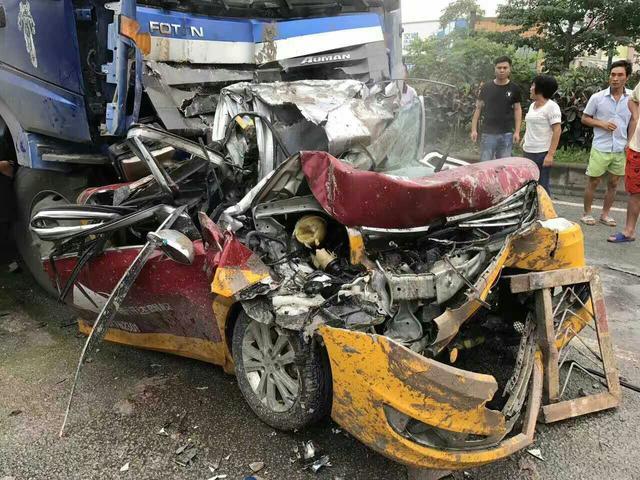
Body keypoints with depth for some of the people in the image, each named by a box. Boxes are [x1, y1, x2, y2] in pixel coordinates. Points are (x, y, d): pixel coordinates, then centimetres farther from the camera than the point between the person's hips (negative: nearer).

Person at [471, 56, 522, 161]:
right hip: (488, 133, 0)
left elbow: (517, 109, 7)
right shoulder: (486, 87, 4)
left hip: (506, 135, 1)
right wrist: (474, 130, 0)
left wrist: (517, 132, -1)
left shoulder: (514, 89, 4)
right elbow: (478, 108, 7)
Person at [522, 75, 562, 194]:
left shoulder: (551, 106, -10)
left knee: (542, 185, -2)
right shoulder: (532, 105, 14)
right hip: (528, 152, 7)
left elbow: (557, 130, -15)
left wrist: (550, 154, -21)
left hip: (542, 153, -7)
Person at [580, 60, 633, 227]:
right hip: (600, 148, -2)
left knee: (613, 183, 11)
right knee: (593, 182, 5)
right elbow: (585, 118, 2)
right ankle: (587, 213, 18)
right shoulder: (597, 97, -7)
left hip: (621, 149, 2)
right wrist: (602, 123, -14)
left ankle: (605, 214, 25)